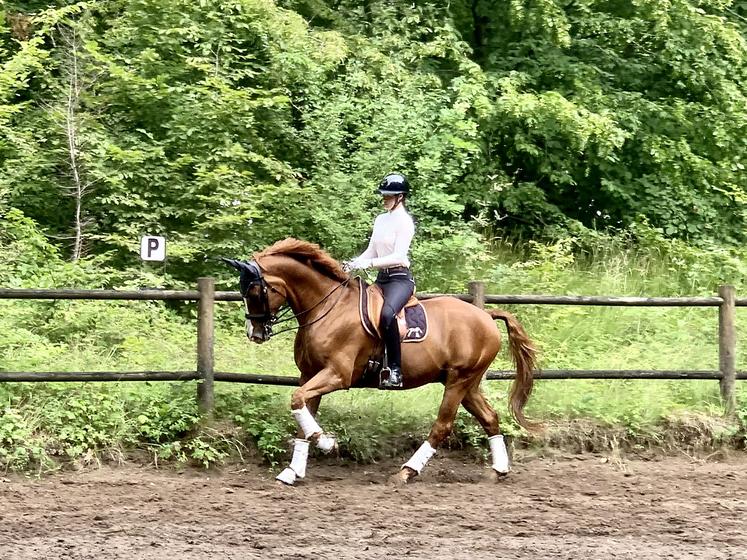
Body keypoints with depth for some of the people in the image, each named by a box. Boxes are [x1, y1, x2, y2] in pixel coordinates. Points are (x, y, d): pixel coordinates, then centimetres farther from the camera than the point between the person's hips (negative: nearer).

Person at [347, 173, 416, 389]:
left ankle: (395, 371, -34)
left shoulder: (404, 222, -9)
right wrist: (355, 262, -3)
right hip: (381, 278, 10)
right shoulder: (381, 219, 15)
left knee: (387, 314, -36)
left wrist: (369, 263, -26)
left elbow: (398, 257, -18)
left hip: (400, 278, -10)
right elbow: (372, 250, 17)